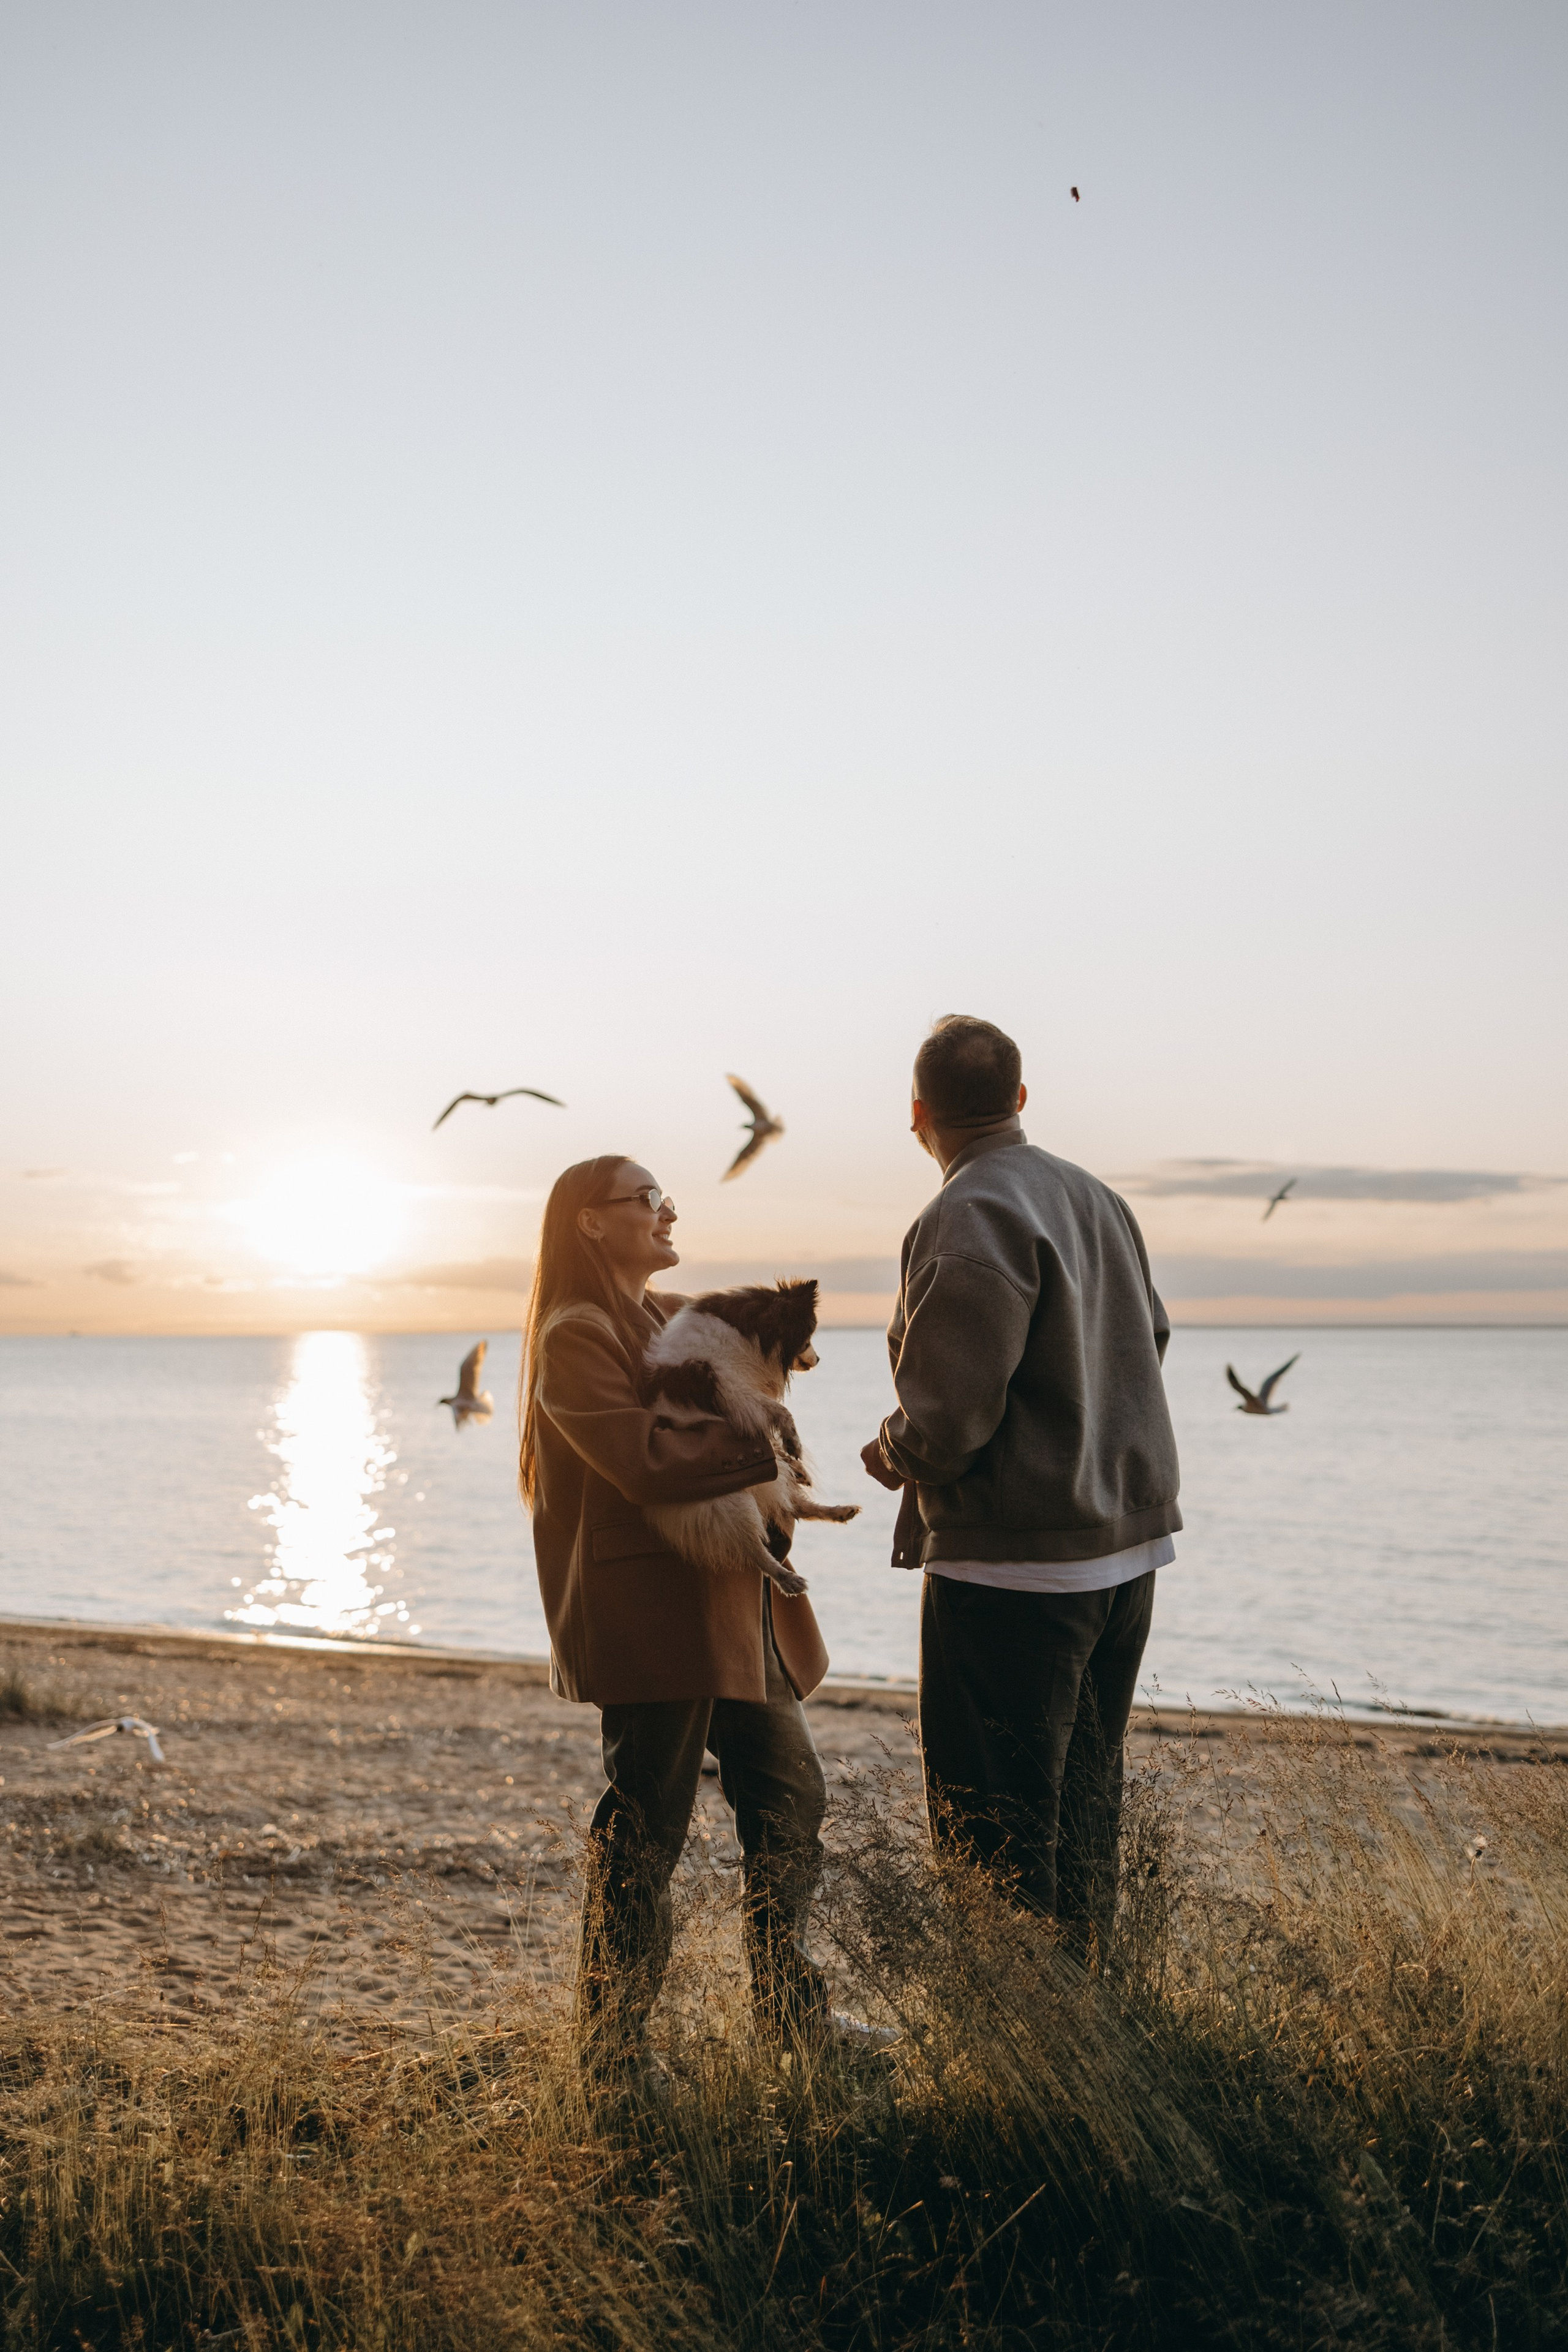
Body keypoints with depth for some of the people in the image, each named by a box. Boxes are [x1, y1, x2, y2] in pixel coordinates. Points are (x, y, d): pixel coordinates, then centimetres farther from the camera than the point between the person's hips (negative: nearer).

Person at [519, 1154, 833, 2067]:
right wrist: (761, 1444, -13)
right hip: (653, 1611, -9)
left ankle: (794, 2014, 27)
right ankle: (612, 2050, 14)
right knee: (647, 1829, -1)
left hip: (732, 1601, 9)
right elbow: (646, 1460, -22)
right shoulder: (577, 1337, -11)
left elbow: (731, 1426, 18)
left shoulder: (681, 1318, 18)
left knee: (792, 1794, 13)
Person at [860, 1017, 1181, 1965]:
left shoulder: (971, 1220, -18)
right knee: (1086, 1803, 20)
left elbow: (947, 1419, -22)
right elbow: (1151, 1341, 20)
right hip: (1128, 1544, 9)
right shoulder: (1098, 1197, 7)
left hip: (1014, 1565, -9)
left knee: (996, 1830, 3)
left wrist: (890, 1454, -2)